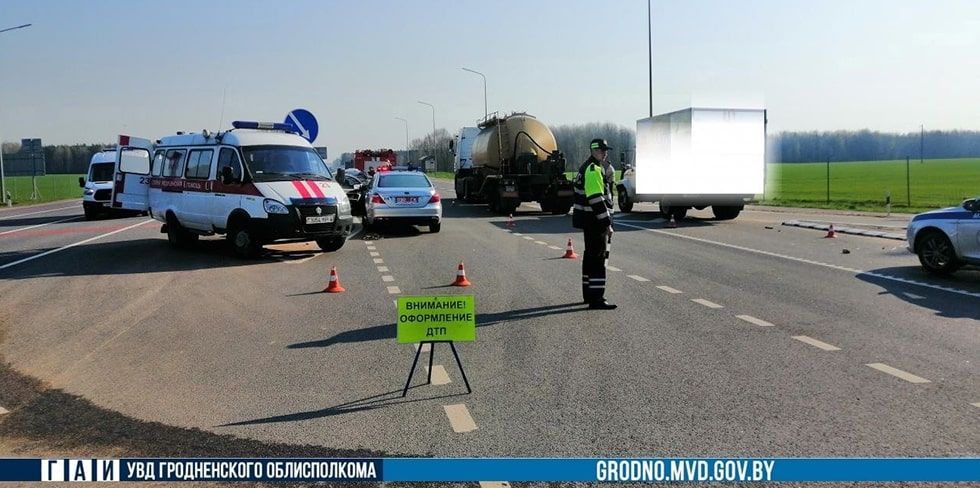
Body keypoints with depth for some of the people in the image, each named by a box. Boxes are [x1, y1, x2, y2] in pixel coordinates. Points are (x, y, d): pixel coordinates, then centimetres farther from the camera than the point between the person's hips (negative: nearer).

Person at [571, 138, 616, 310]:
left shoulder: (587, 168, 17)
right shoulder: (593, 170, -17)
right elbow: (596, 199, -23)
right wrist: (607, 224, -22)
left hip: (589, 221, 11)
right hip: (594, 220, -11)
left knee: (590, 255, 18)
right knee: (598, 258, -9)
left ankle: (589, 293, 27)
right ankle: (596, 299, -10)